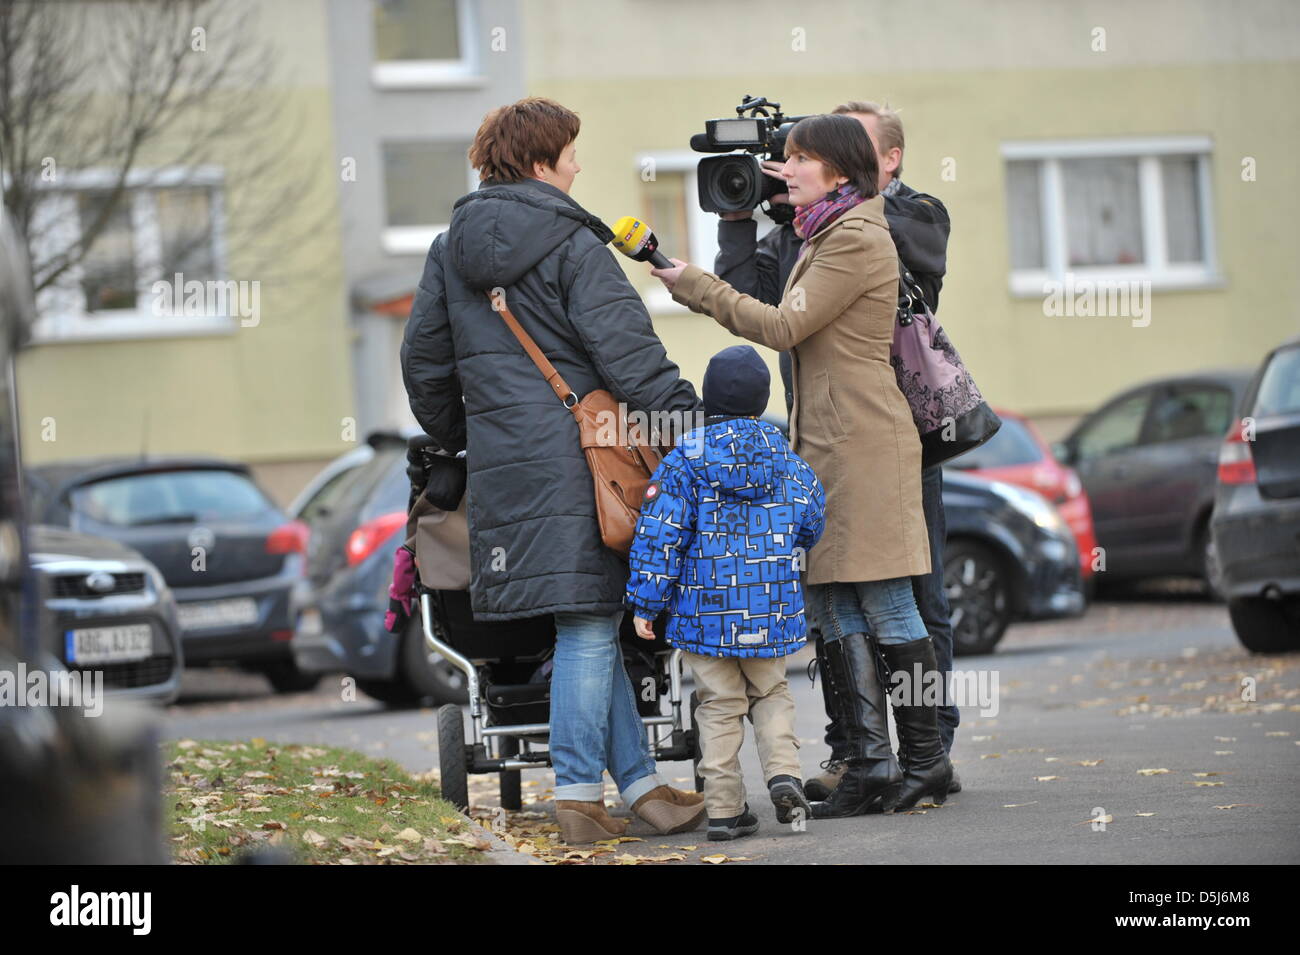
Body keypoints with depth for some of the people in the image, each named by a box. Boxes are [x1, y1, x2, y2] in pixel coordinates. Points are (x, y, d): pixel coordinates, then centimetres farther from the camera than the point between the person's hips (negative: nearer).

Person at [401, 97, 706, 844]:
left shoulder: (452, 249, 14)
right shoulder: (571, 245, -8)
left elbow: (425, 361, 20)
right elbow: (627, 351, -13)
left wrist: (457, 437, 33)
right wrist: (691, 423, -10)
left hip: (502, 465, 7)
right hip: (574, 457, -7)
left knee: (594, 624, 10)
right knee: (588, 627, -2)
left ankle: (638, 781, 10)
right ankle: (579, 793, -3)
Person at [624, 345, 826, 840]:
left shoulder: (685, 460, -8)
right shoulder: (785, 456, 1)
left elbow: (659, 534, -10)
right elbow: (813, 522, 11)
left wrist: (645, 601, -5)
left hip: (704, 610, -2)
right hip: (770, 613, 2)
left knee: (719, 706, 7)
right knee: (771, 694, 18)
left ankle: (724, 807, 4)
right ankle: (783, 772, -3)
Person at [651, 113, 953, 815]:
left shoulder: (856, 238, -11)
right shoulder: (827, 236, 21)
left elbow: (785, 327, -13)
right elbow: (795, 328, 20)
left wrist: (698, 289, -6)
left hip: (863, 442, -10)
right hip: (830, 442, 10)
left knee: (885, 604, -7)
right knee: (842, 609, 6)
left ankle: (925, 758, -1)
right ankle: (869, 764, 7)